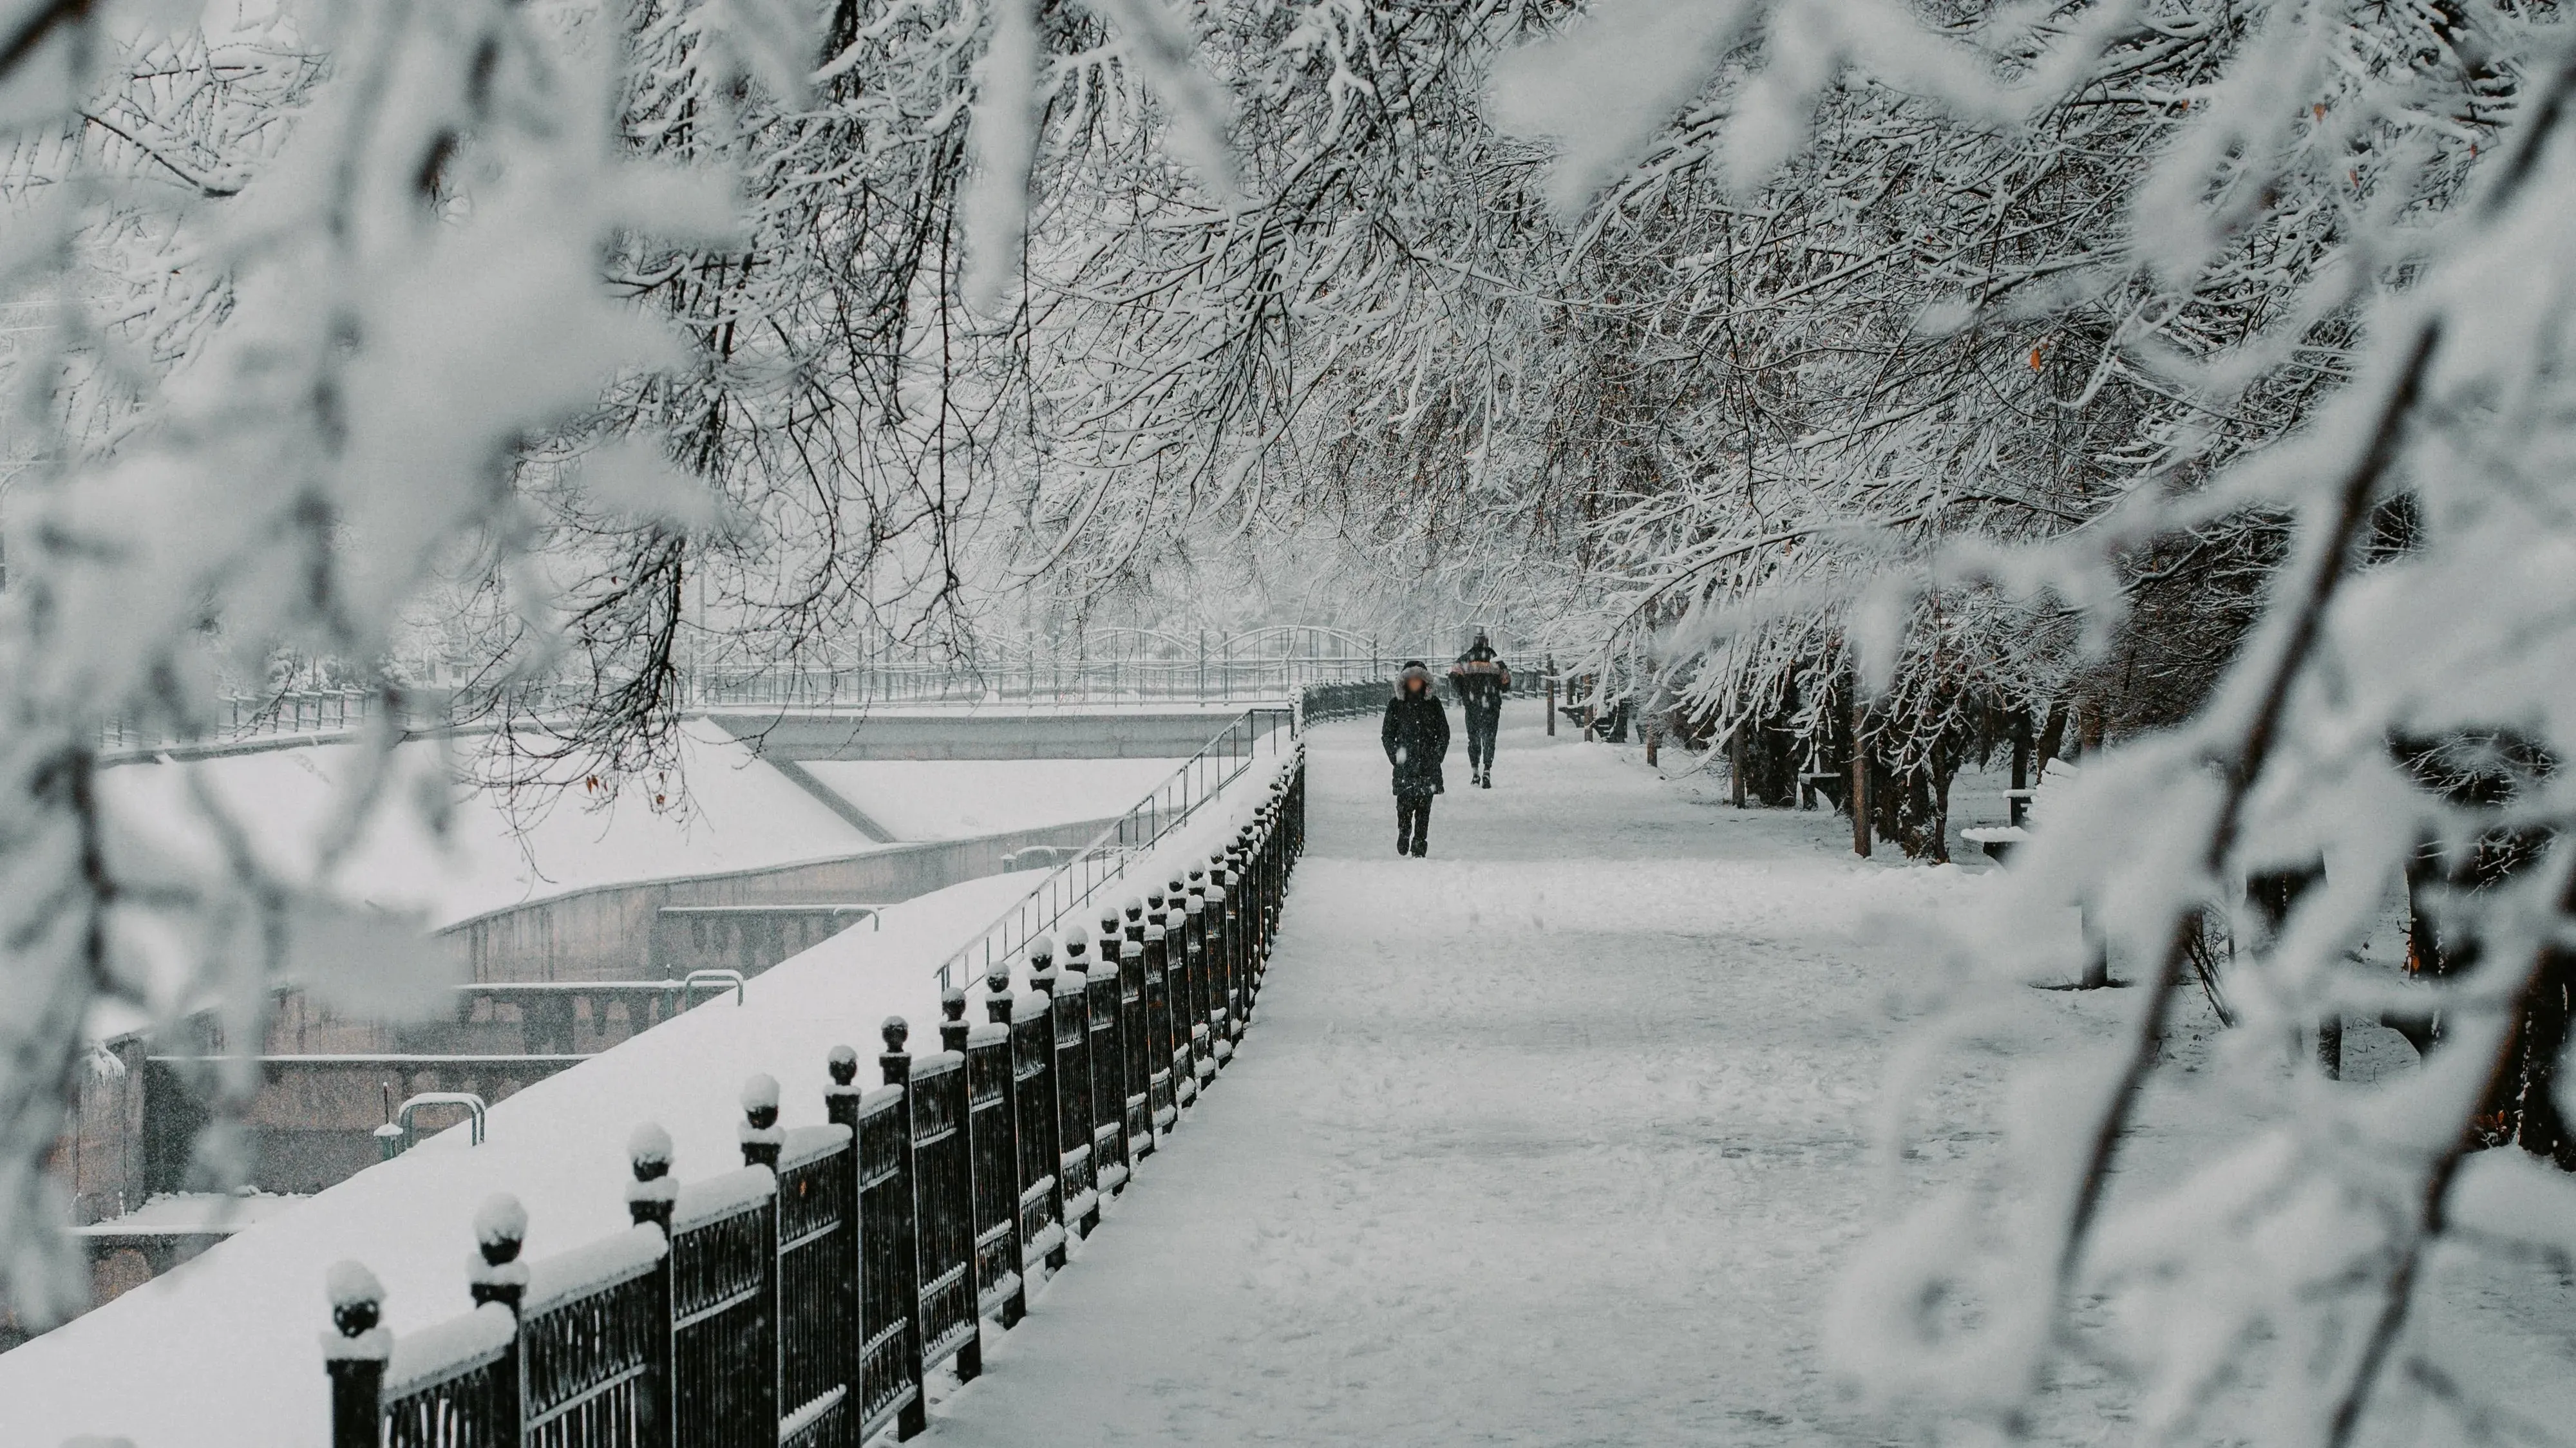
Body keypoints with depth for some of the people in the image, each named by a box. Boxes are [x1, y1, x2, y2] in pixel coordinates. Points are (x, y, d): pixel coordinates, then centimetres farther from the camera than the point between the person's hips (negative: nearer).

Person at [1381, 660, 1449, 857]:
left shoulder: (1433, 703, 7)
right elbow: (1387, 734, 10)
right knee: (1405, 802, -10)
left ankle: (1419, 845, 1)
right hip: (1405, 763, 0)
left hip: (1428, 763, 1)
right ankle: (1404, 832, 17)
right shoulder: (1396, 705, 6)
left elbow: (1444, 732, 11)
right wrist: (1395, 755, -2)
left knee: (1424, 804, -3)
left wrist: (1437, 755, 1)